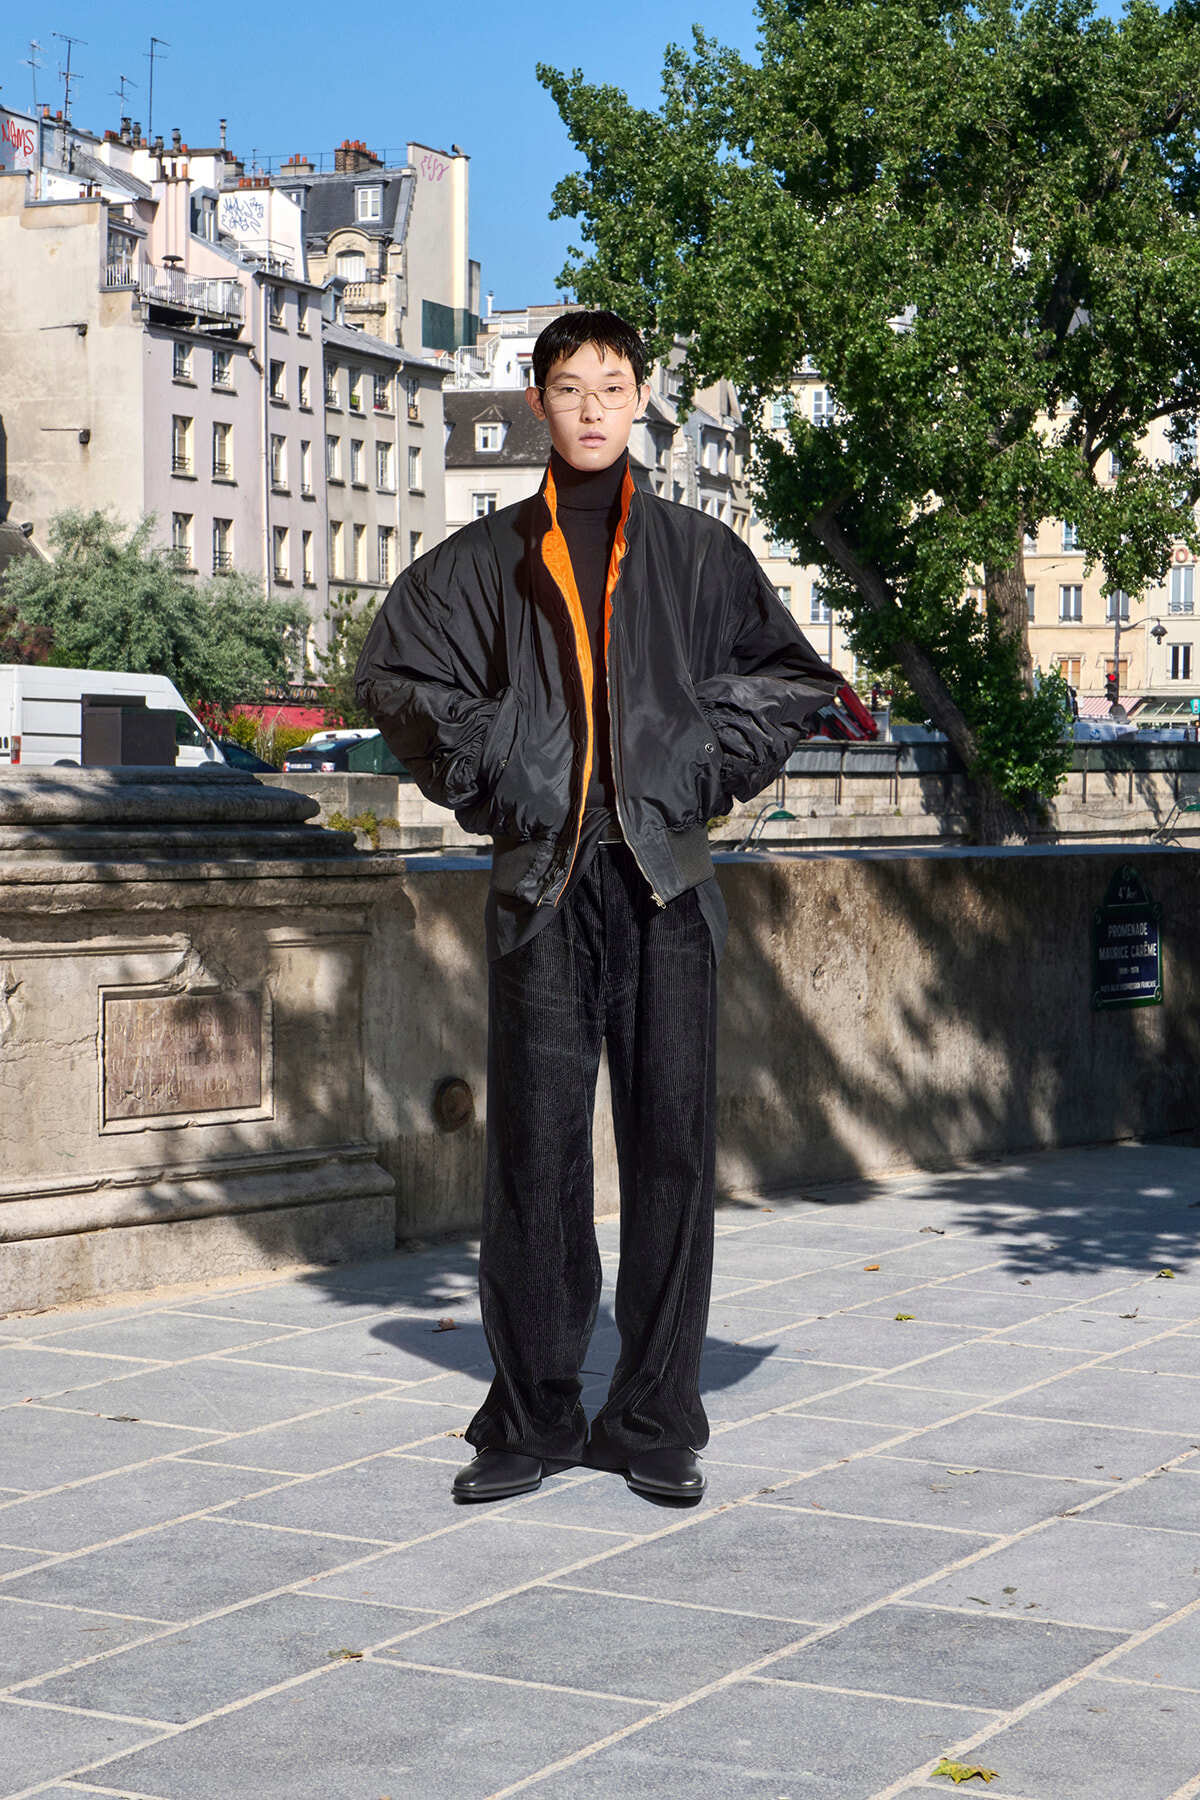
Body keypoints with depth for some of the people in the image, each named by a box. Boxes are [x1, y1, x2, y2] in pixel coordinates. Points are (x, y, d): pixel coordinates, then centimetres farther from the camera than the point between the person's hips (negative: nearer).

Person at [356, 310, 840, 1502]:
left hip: (664, 878, 0)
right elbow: (394, 671, 13)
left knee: (669, 1141, -1)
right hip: (542, 880, 0)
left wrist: (709, 772, 3)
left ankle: (656, 1424, 7)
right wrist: (482, 778, 5)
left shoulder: (698, 553, 11)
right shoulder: (487, 560, 10)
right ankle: (531, 1421, 8)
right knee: (534, 1146, -1)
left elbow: (788, 678, 14)